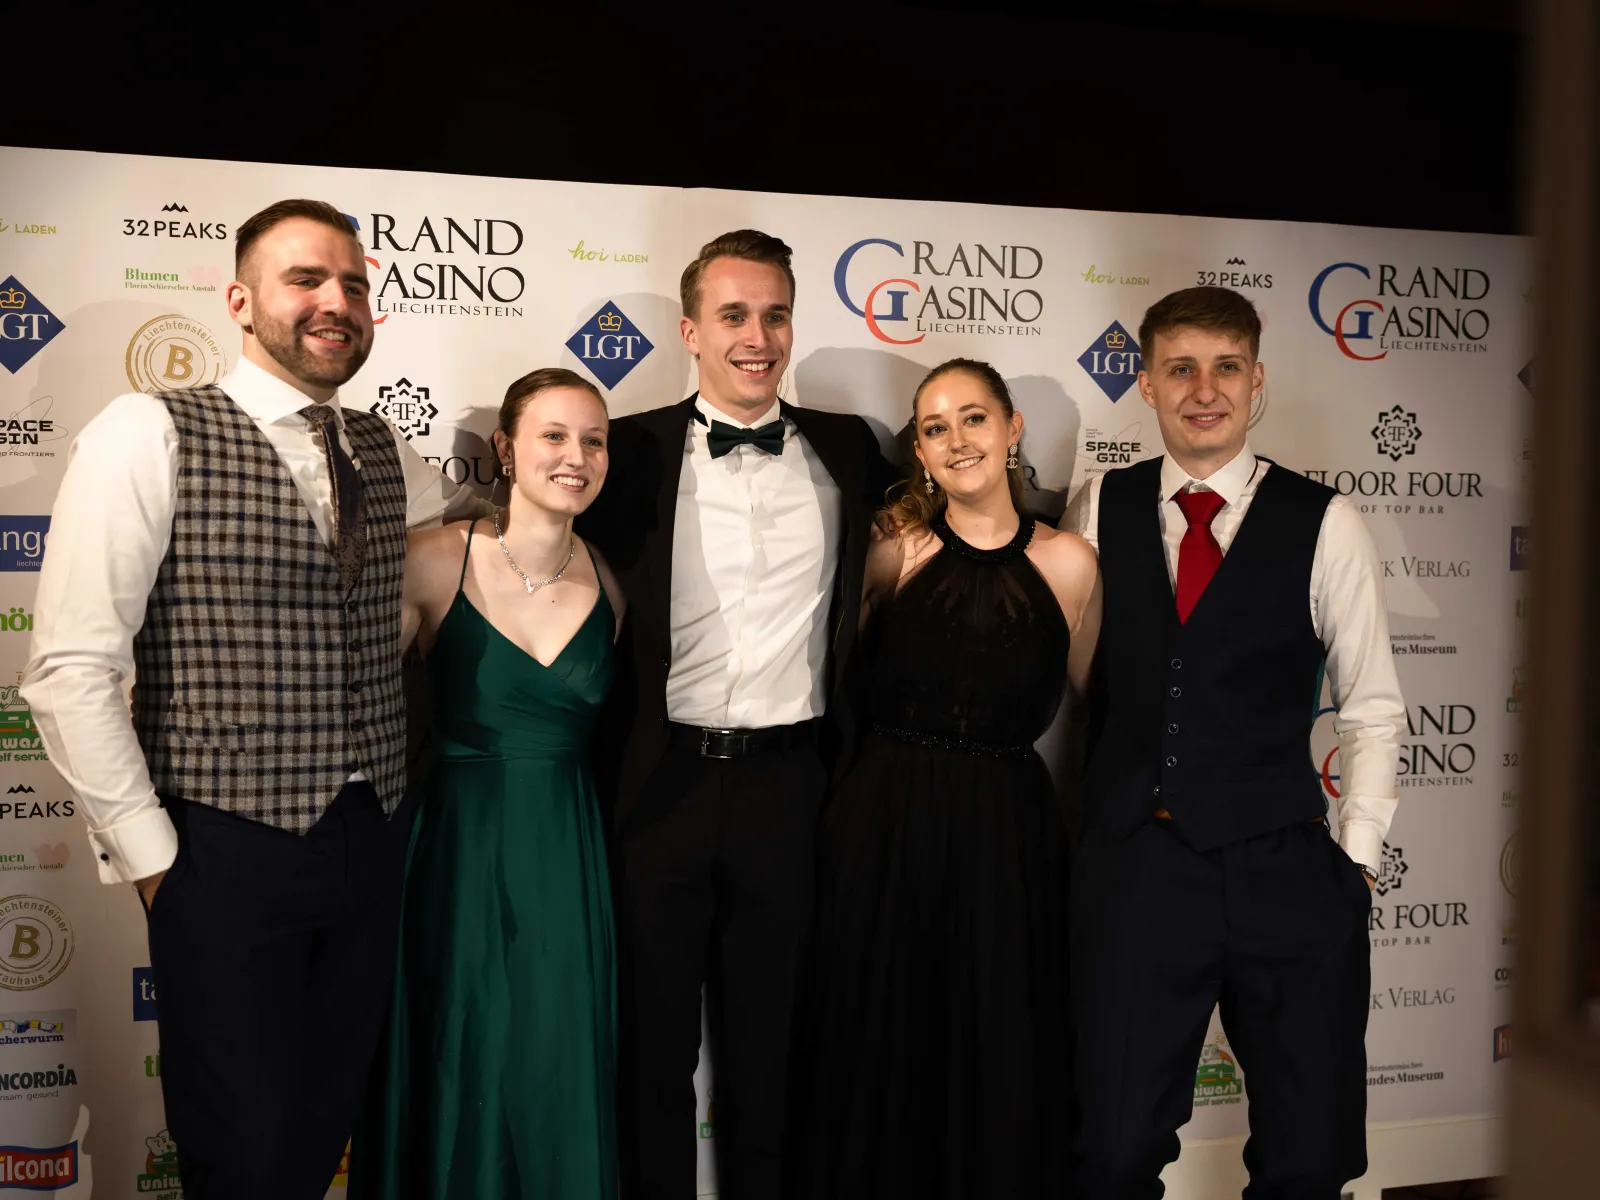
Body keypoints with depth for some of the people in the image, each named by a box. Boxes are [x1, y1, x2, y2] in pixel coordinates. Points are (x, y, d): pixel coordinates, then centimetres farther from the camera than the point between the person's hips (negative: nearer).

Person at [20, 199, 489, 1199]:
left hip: (370, 846, 5)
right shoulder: (148, 435, -9)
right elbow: (72, 668, -11)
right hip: (230, 853, -5)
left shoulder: (385, 454, 8)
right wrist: (148, 854, -10)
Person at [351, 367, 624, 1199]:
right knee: (458, 1078, 11)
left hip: (569, 860, 3)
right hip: (458, 855, -3)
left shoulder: (610, 586, 2)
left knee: (560, 1083, 12)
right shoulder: (436, 561, -9)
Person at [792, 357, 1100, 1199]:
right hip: (883, 827, 0)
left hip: (1008, 839, 0)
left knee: (1000, 1070, 10)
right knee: (879, 1061, 12)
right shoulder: (897, 551, -1)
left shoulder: (1068, 563, -1)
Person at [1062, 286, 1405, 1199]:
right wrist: (1072, 818, 4)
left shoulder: (1326, 524, 0)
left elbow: (1373, 707, 3)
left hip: (1284, 870, 0)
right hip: (1132, 862, 1)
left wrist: (1357, 859, -1)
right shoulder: (1100, 509, 5)